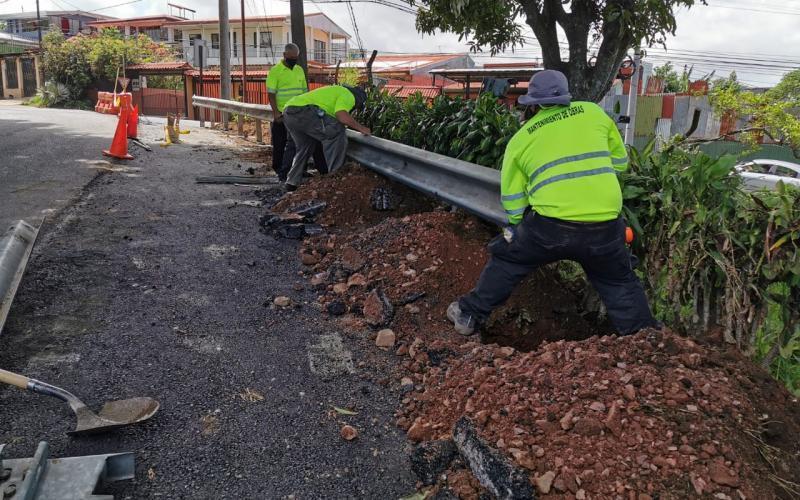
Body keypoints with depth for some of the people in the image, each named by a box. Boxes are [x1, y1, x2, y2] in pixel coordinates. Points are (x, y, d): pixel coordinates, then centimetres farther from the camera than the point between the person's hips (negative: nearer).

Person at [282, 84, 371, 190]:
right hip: (303, 110, -10)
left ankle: (292, 182, 26)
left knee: (304, 147, 25)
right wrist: (360, 128, -2)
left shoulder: (337, 90, 33)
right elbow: (342, 116, -15)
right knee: (337, 133, -8)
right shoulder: (348, 96, 4)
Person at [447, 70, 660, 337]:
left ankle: (469, 315, 31)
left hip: (550, 226, -1)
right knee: (620, 283, 25)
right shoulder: (593, 112, 13)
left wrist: (517, 230, 30)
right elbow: (620, 162, 21)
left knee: (506, 261, 23)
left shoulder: (520, 138, 11)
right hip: (605, 227, 1)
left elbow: (512, 199, 13)